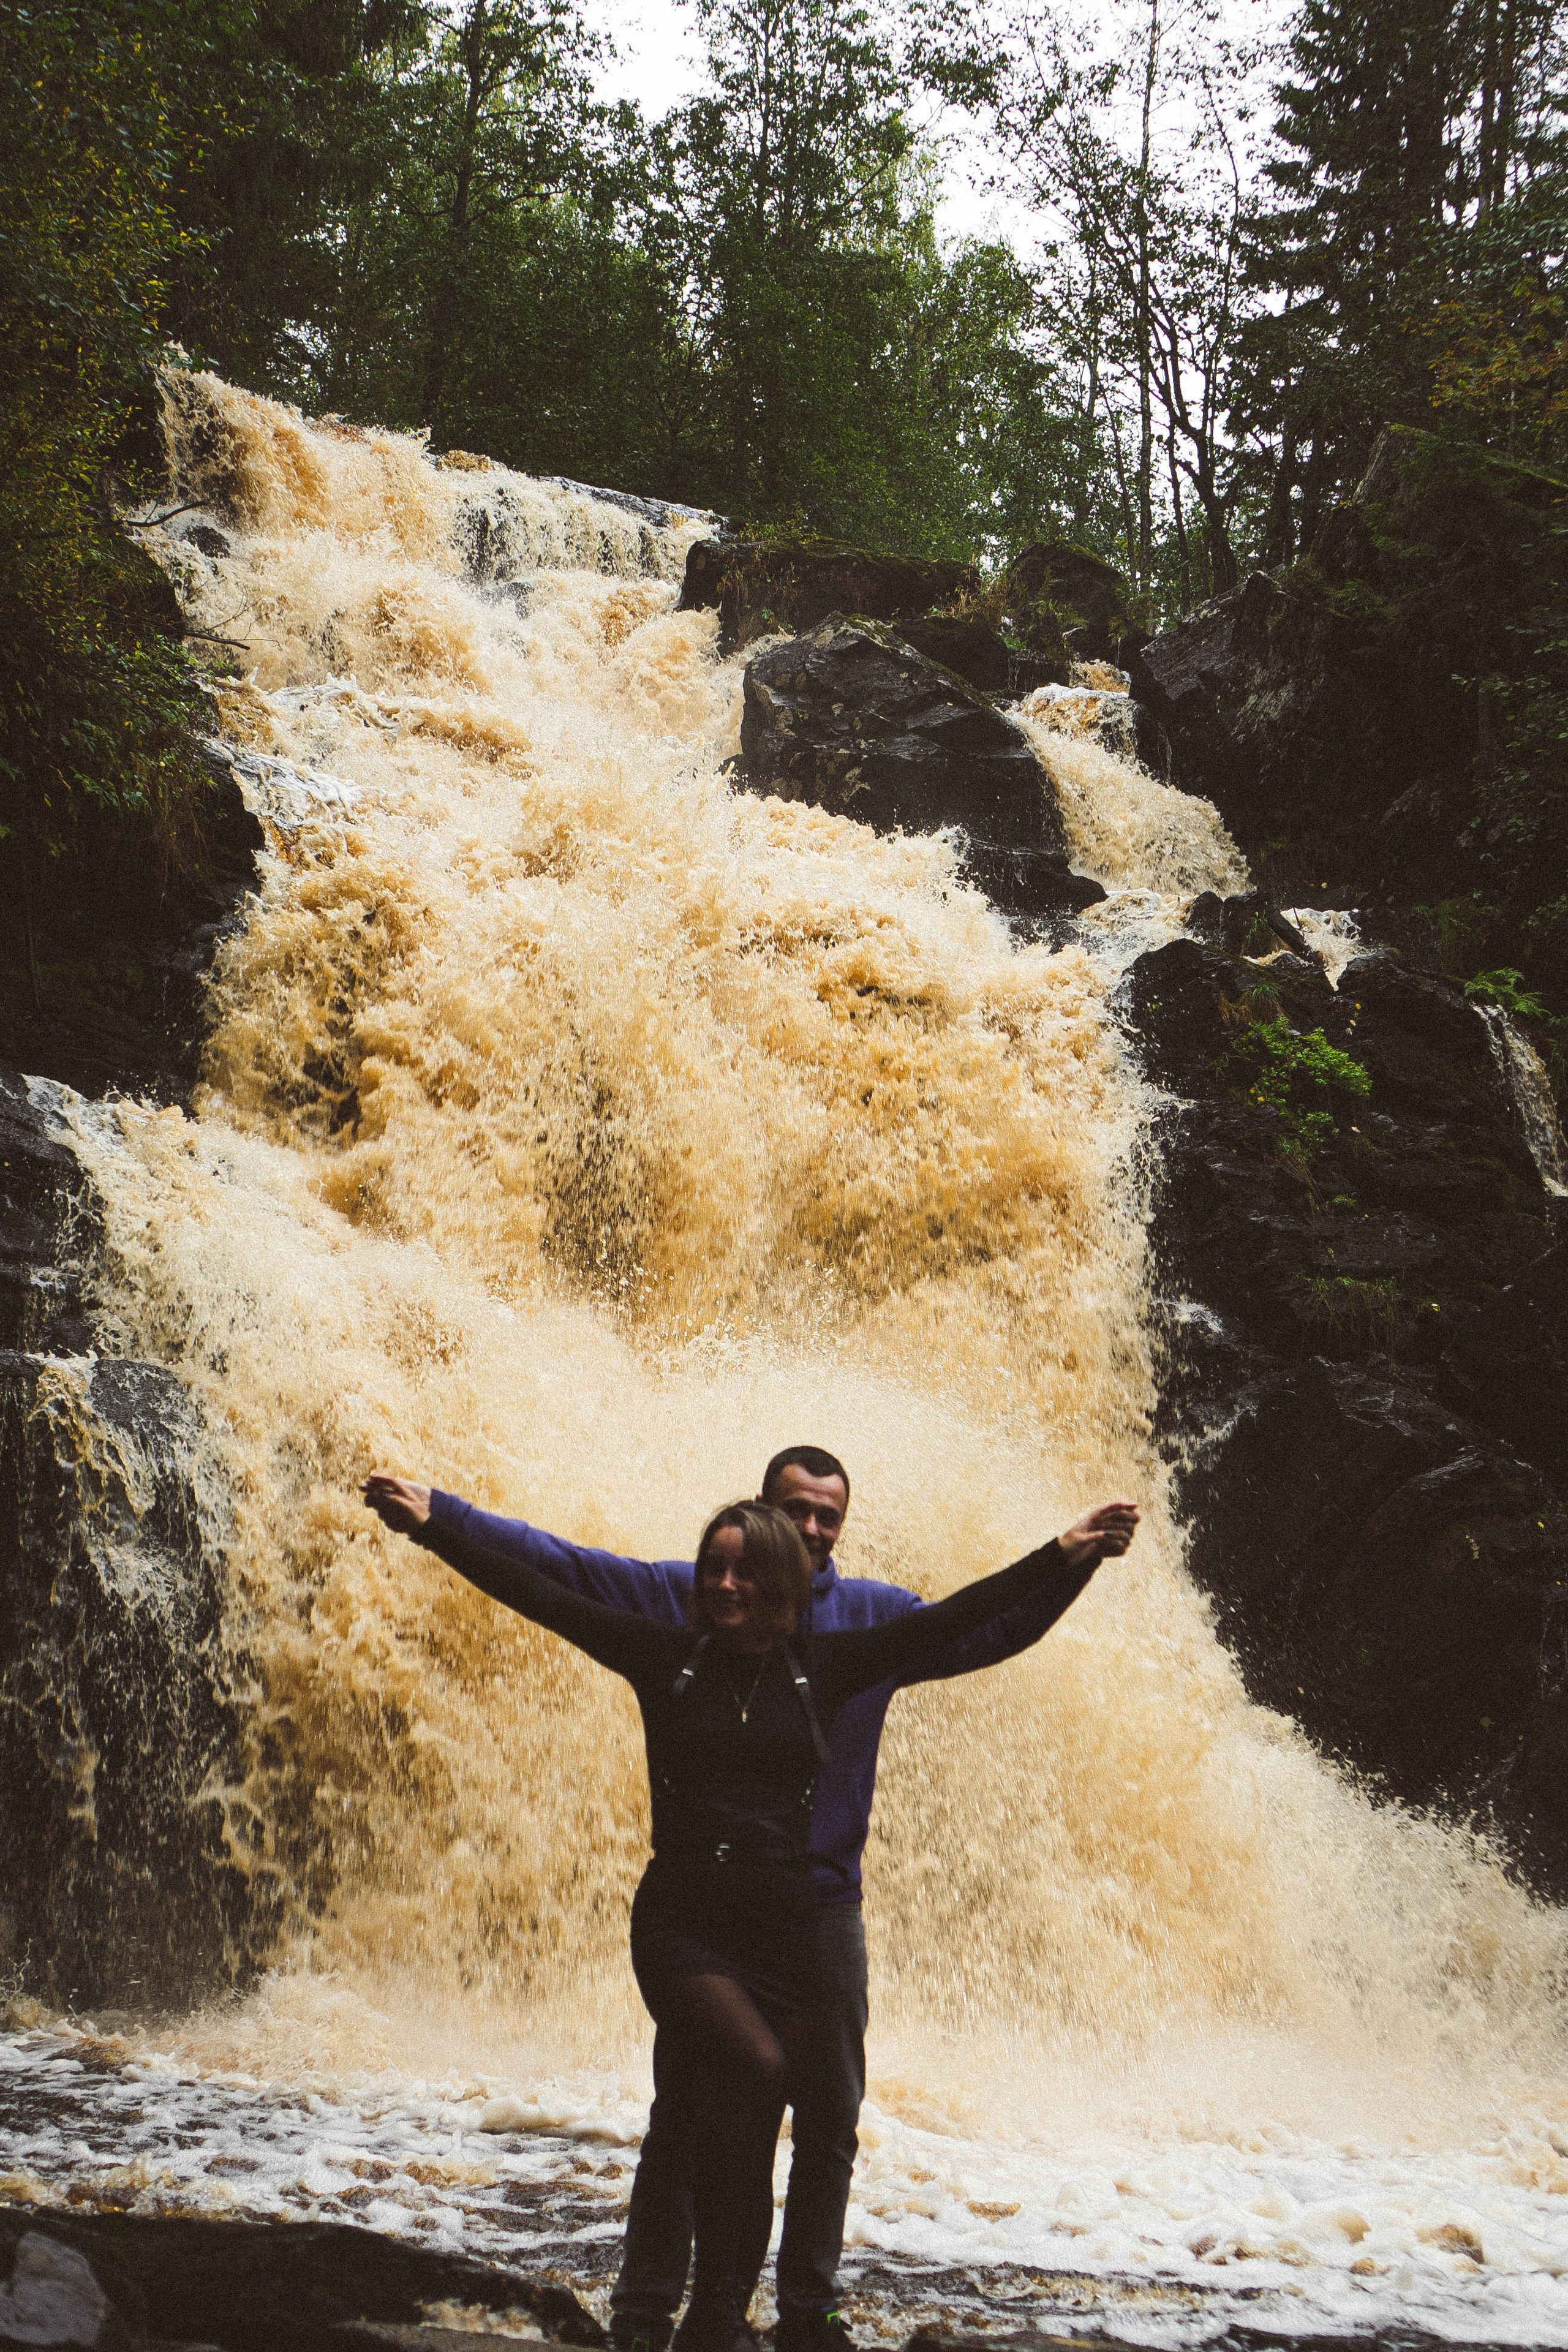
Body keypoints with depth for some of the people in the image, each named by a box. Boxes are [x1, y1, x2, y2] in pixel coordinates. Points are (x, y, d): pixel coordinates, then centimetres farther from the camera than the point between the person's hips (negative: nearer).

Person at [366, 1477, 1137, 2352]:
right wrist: (431, 1525, 1)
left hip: (783, 1928, 2)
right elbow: (537, 1592, 3)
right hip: (681, 1922, -2)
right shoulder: (665, 1655, 4)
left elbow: (953, 1617, 3)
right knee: (754, 2064, -28)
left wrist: (1067, 1556, -2)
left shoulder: (825, 1666, 6)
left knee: (747, 2139, 2)